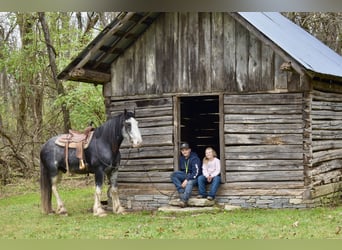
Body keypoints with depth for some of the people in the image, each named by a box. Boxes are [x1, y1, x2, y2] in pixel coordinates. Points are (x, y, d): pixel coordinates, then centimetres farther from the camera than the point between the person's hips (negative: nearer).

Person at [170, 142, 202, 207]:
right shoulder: (181, 159, 6)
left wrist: (187, 180, -27)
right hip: (186, 175, 7)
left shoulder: (194, 158, -16)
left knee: (189, 183, -40)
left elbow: (196, 172, -21)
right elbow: (181, 170, 18)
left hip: (194, 177, -7)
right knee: (173, 174, -17)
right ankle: (182, 193, -28)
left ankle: (184, 200, -59)